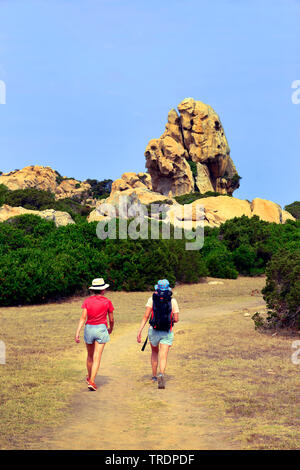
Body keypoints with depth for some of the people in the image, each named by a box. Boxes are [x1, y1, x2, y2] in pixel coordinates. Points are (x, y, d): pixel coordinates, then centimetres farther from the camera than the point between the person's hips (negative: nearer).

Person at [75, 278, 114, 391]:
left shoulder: (87, 301, -1)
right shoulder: (107, 302, -4)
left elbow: (83, 318, -9)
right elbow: (111, 319, 4)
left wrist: (77, 333, -9)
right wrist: (111, 329, 23)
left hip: (89, 328, 3)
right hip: (101, 329, -3)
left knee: (90, 355, 20)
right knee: (97, 357, -3)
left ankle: (89, 377, 37)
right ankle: (91, 382, -12)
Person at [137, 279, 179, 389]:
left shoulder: (152, 299, -2)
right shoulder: (173, 301, -1)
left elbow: (146, 316, -9)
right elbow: (176, 319, -1)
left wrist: (139, 331, -9)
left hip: (153, 331, 1)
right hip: (167, 333, -1)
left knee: (154, 352, 25)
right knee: (163, 357, -6)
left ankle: (154, 376, 29)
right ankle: (161, 375, -33)